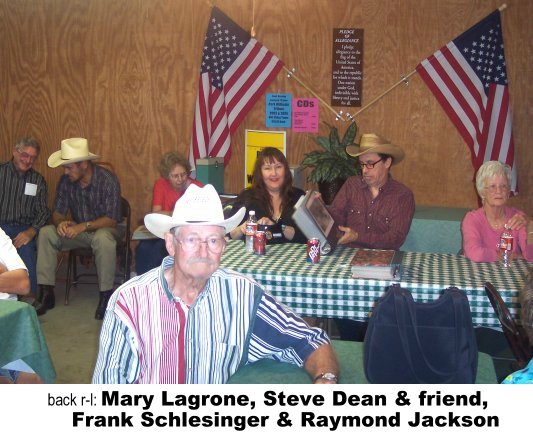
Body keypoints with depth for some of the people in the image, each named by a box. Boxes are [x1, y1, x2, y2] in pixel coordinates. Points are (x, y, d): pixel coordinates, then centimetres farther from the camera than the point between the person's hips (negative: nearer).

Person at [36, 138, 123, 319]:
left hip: (104, 229, -5)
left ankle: (105, 296, -24)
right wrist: (60, 222, -26)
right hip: (77, 230, 5)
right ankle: (47, 293, -11)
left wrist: (84, 226, -35)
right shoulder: (65, 180, -6)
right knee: (46, 233, -17)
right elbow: (58, 212, -1)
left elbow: (112, 219, -22)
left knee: (102, 238, -39)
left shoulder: (107, 180, -20)